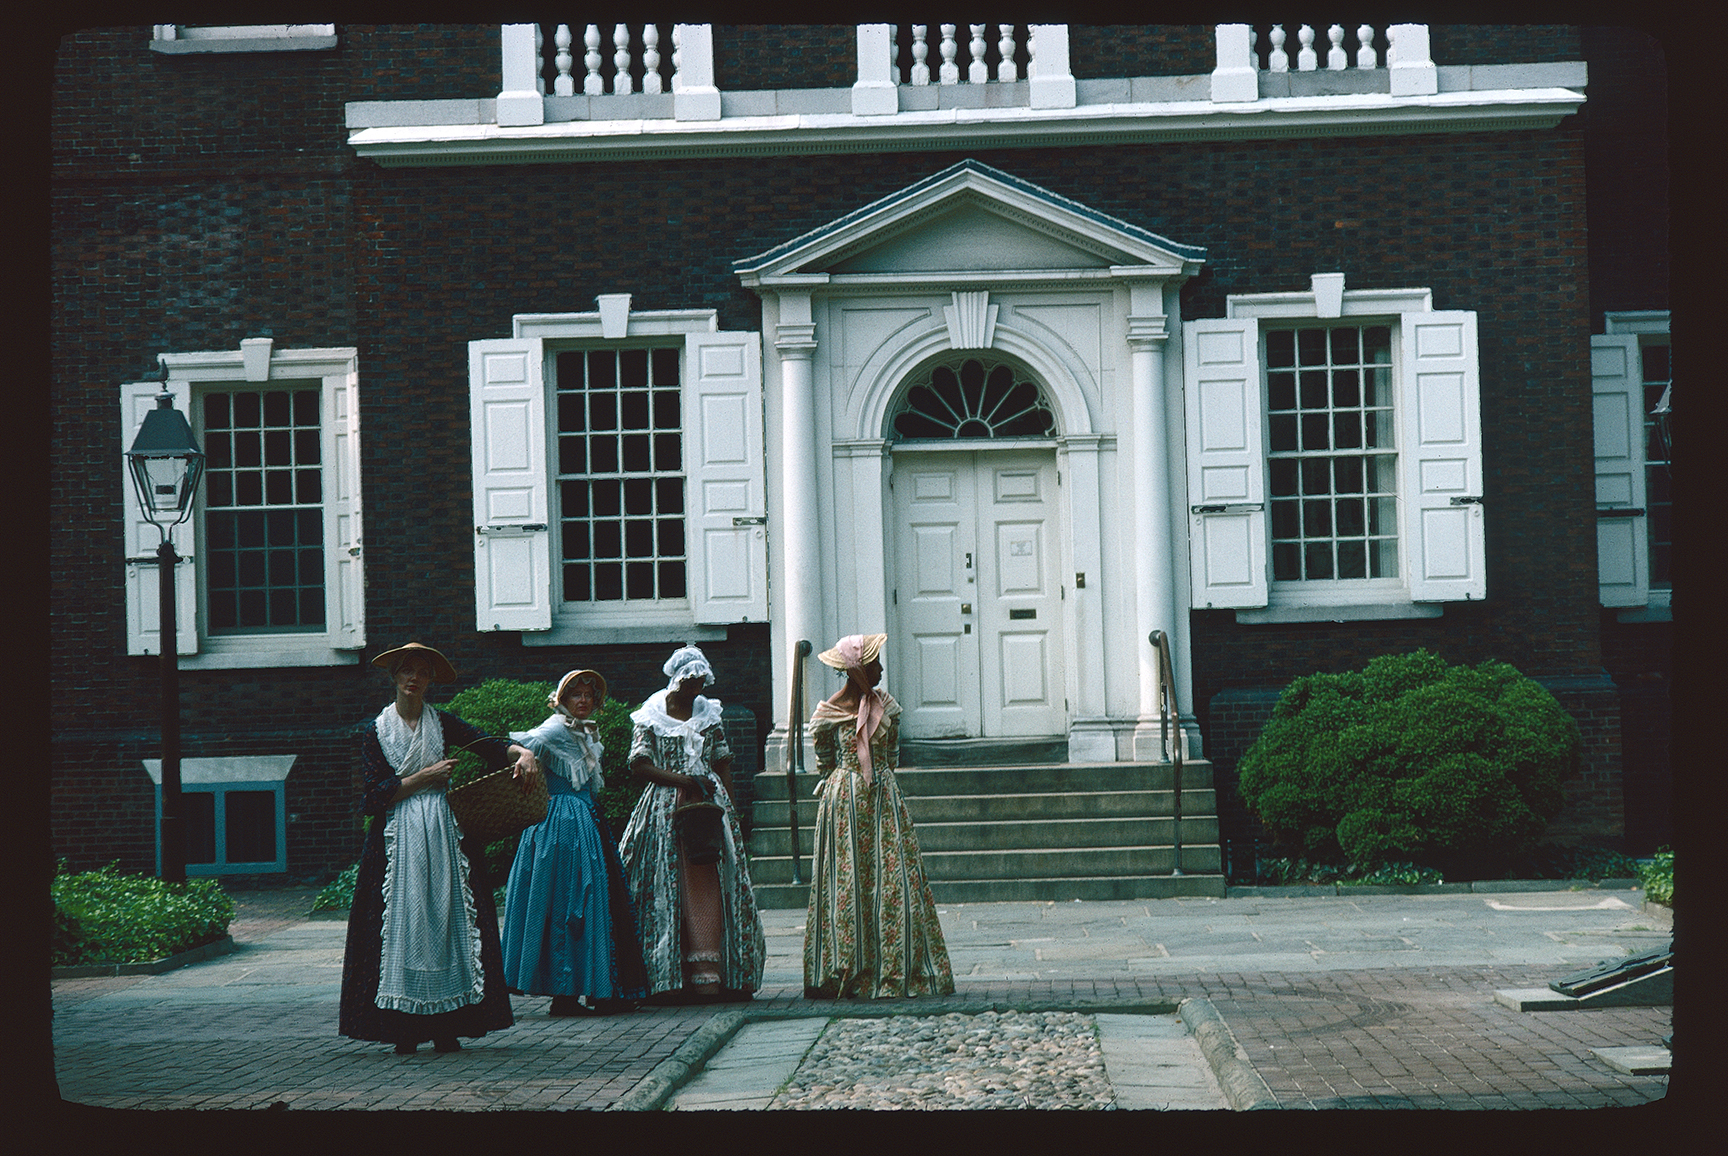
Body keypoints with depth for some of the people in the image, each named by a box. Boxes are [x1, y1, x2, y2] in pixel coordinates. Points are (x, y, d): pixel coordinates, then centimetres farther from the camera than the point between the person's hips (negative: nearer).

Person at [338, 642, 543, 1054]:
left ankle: (446, 1027, 0)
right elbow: (373, 795, -4)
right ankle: (404, 1029, -3)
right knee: (402, 923, -5)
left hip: (443, 836, 2)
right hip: (396, 839, -2)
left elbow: (488, 745, -5)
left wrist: (522, 752, -25)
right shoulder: (376, 731, 5)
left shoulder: (442, 724, 10)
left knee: (447, 922, -3)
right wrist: (425, 777, -9)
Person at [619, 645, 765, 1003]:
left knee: (710, 888, -6)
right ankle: (671, 978, -5)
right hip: (667, 809, -3)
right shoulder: (650, 717, 3)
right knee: (670, 889, -7)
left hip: (710, 805, 3)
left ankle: (708, 973, -9)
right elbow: (639, 765, -3)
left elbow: (723, 765, 14)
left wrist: (729, 808, 5)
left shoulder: (710, 714, 13)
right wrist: (684, 780, -12)